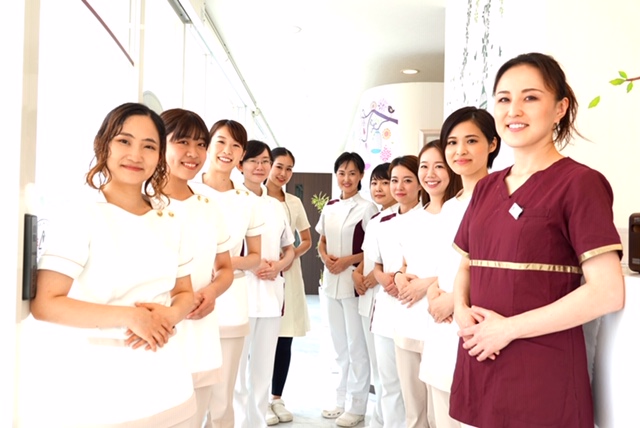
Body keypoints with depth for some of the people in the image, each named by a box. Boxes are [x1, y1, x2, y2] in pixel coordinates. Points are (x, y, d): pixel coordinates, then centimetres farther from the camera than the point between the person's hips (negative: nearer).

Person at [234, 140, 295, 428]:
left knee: (263, 369, 13)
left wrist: (279, 265, -2)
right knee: (236, 370, -4)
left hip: (271, 295, 5)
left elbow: (289, 249, 19)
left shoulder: (277, 206, 15)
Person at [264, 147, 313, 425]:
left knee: (285, 340, 7)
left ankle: (277, 398, 21)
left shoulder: (295, 202, 11)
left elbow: (306, 241, 16)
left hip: (289, 275, 4)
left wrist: (292, 255, -3)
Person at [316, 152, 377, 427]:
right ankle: (341, 399, 30)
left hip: (354, 282, -6)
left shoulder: (367, 208, -8)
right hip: (331, 282, 6)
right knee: (339, 344, 17)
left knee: (356, 345, 4)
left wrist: (348, 260, -20)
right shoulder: (329, 207, 10)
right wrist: (325, 257, -5)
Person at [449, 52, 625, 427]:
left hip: (542, 372, -5)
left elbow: (608, 292, -16)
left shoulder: (580, 182, -9)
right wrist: (462, 310, -4)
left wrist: (508, 328, -15)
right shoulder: (486, 188, 9)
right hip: (480, 364, 6)